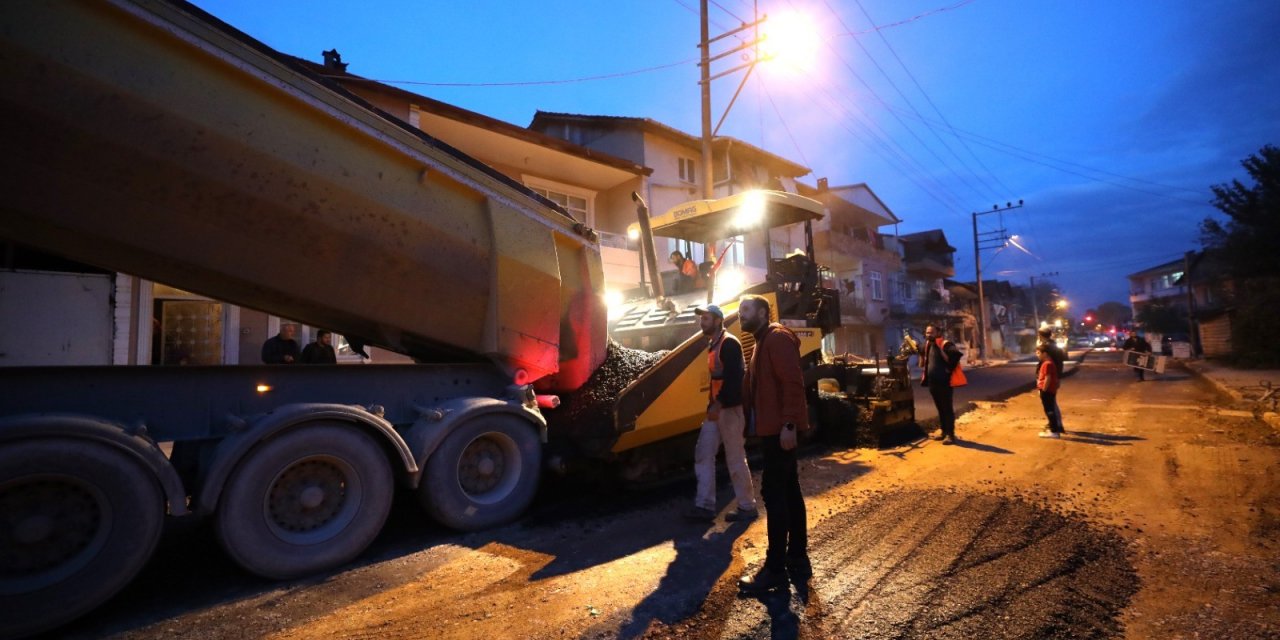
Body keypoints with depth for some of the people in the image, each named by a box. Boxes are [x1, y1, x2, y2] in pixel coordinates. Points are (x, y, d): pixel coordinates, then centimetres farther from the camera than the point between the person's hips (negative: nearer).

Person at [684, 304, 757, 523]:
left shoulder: (729, 343, -12)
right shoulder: (713, 345, 17)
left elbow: (733, 377, -22)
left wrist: (718, 404, -25)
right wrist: (712, 405, 17)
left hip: (730, 408, -10)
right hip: (716, 408, 10)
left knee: (735, 458, -1)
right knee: (703, 453, 7)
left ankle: (747, 507, 12)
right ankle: (705, 505, 11)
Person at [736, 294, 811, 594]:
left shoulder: (778, 338, -11)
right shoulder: (763, 342, 20)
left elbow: (793, 382, -21)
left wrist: (789, 424, -25)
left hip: (780, 429, -10)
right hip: (772, 429, 10)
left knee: (774, 494, -7)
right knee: (789, 493, 13)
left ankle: (775, 568, 1)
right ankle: (797, 561, 22)